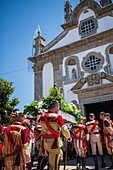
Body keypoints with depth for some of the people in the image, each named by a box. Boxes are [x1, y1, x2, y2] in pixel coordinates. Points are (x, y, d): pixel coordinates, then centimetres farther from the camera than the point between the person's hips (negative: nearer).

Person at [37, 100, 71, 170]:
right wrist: (68, 137, 1)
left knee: (60, 154, 32)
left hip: (45, 142, 7)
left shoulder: (42, 116, 2)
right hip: (54, 143, -6)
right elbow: (65, 130, -18)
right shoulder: (58, 117, -15)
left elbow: (38, 121, 25)